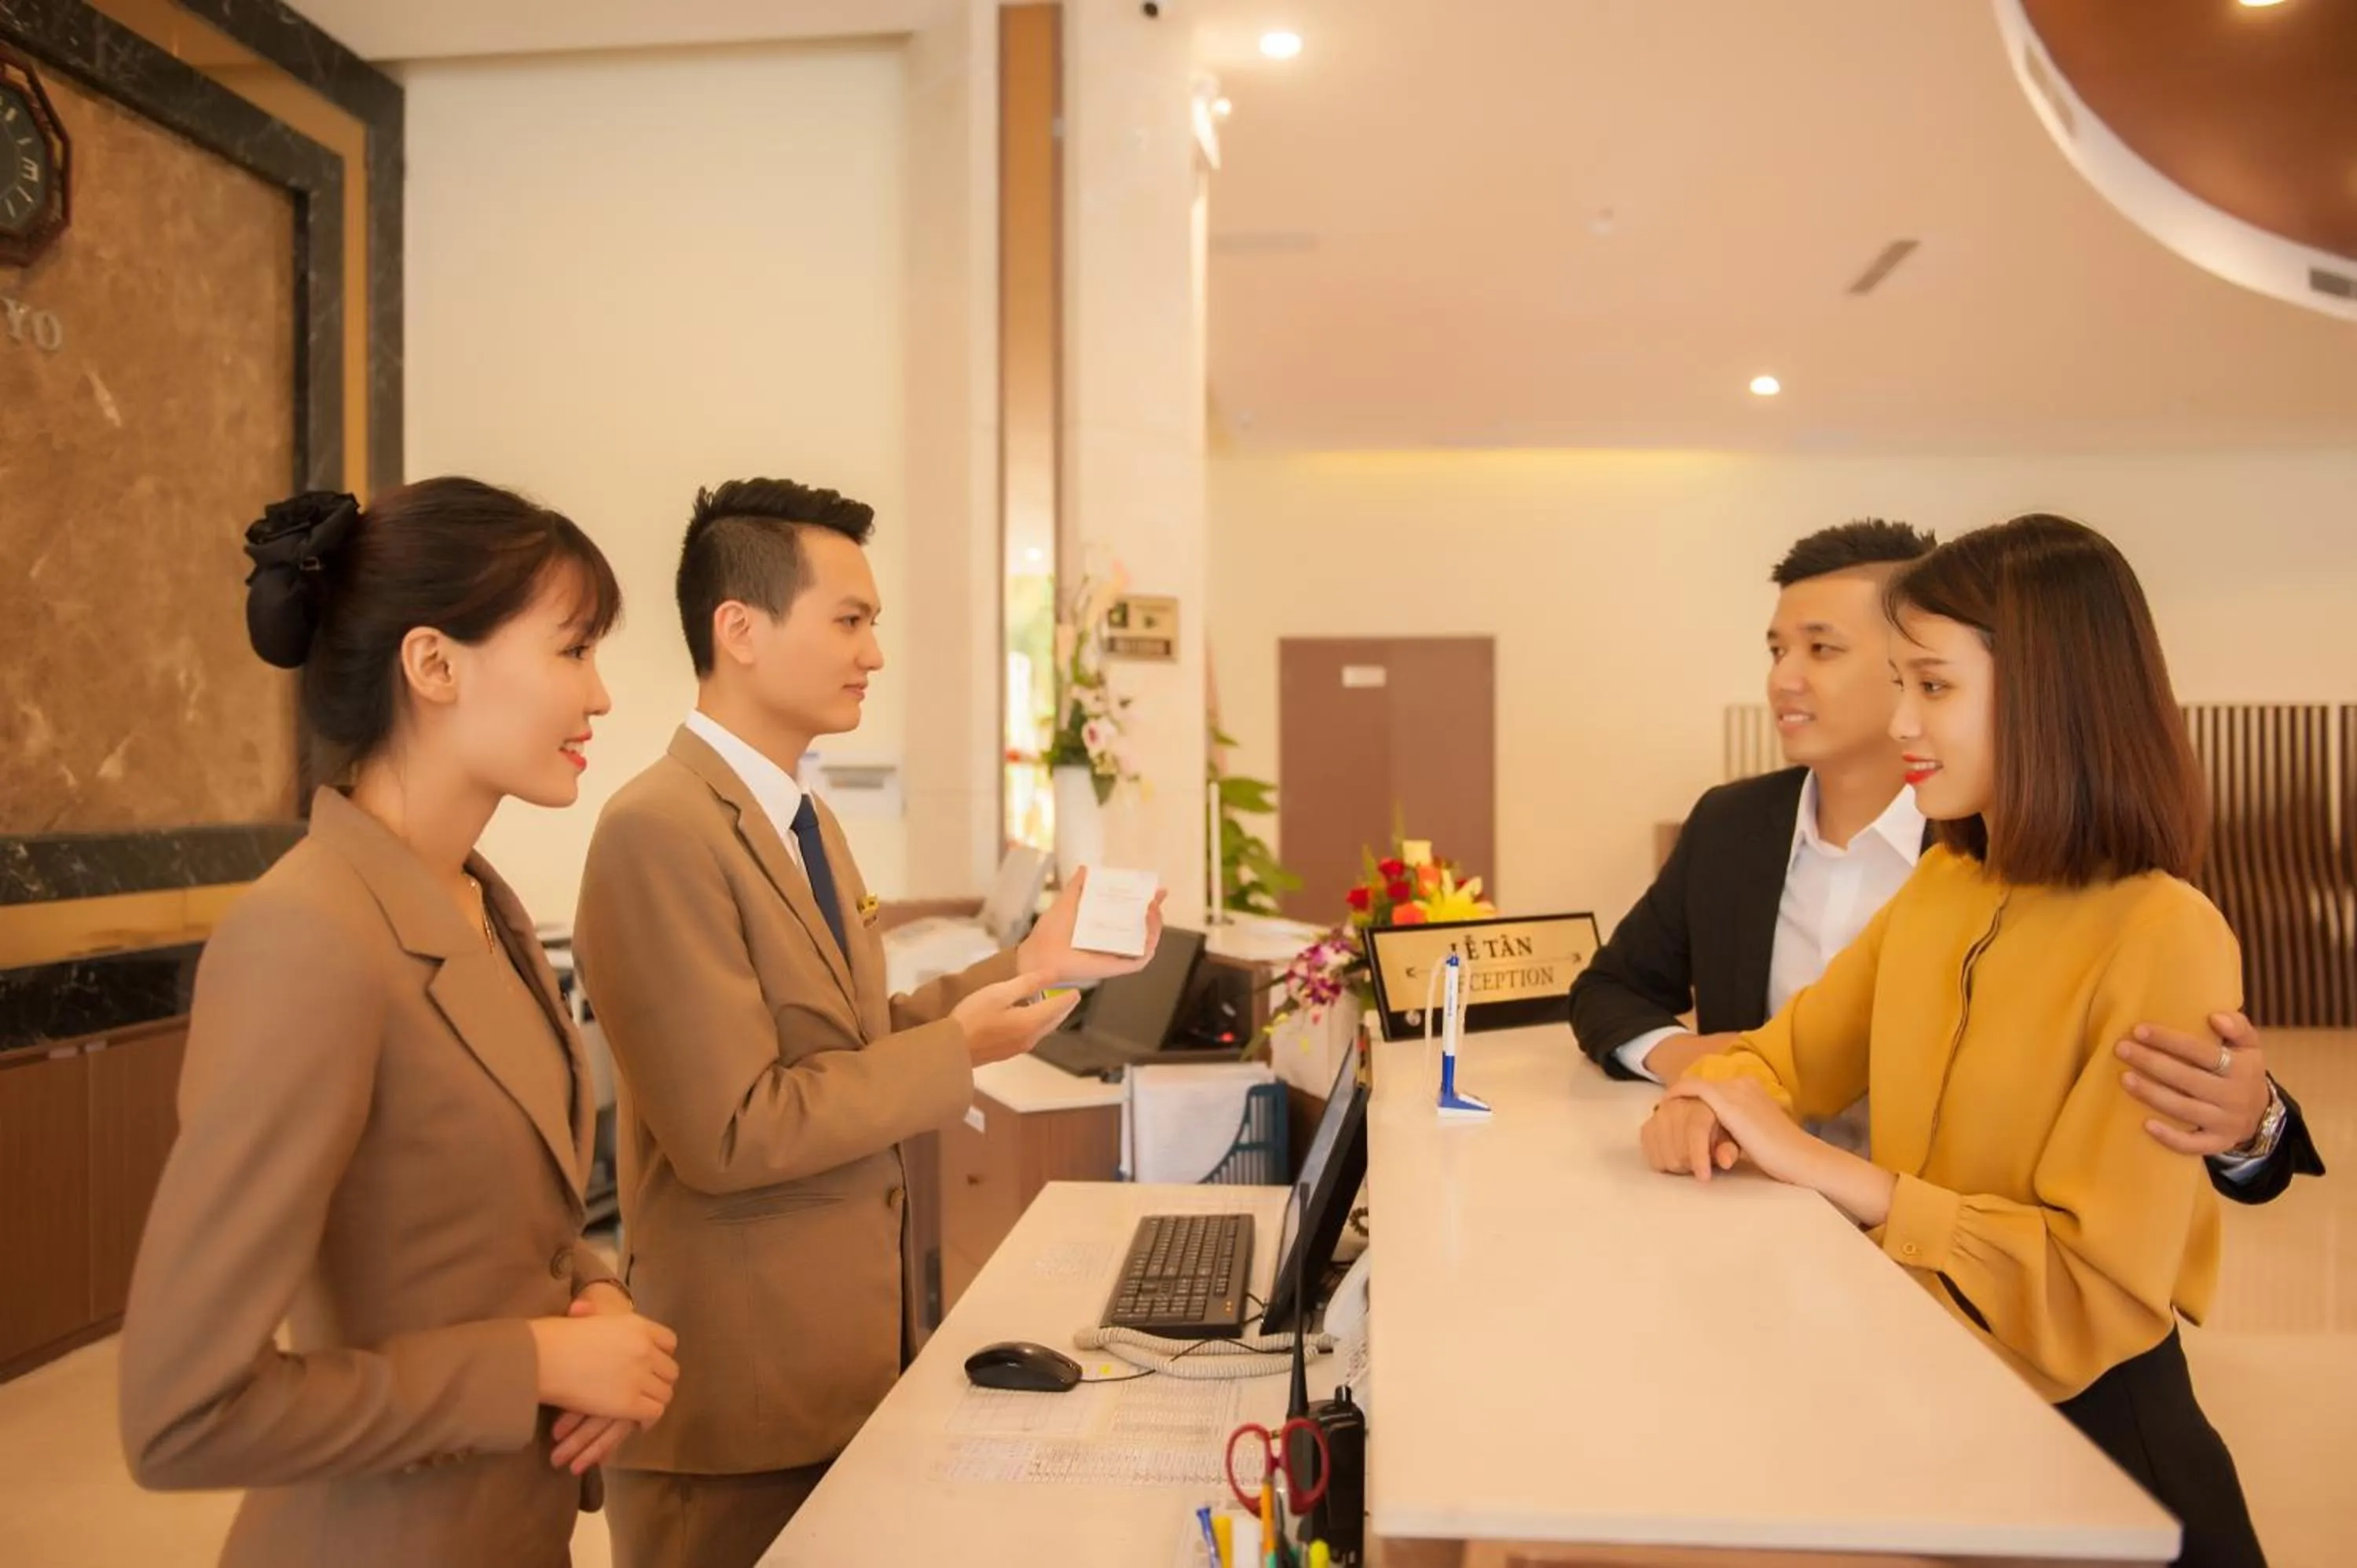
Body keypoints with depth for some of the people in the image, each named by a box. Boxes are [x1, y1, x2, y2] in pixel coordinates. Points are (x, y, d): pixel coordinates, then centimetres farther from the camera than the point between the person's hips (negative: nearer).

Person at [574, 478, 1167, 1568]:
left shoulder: (804, 816, 8)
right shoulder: (659, 831, -22)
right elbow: (730, 1134, -24)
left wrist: (1028, 964, 2)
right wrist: (957, 1052, -17)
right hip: (742, 1380, -9)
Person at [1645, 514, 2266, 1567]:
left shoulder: (2163, 939, -18)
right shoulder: (1942, 881, 3)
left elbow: (2099, 1290, -20)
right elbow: (1792, 1052, 11)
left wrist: (1823, 1168, -22)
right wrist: (1707, 1100, -11)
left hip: (2081, 1432, -5)